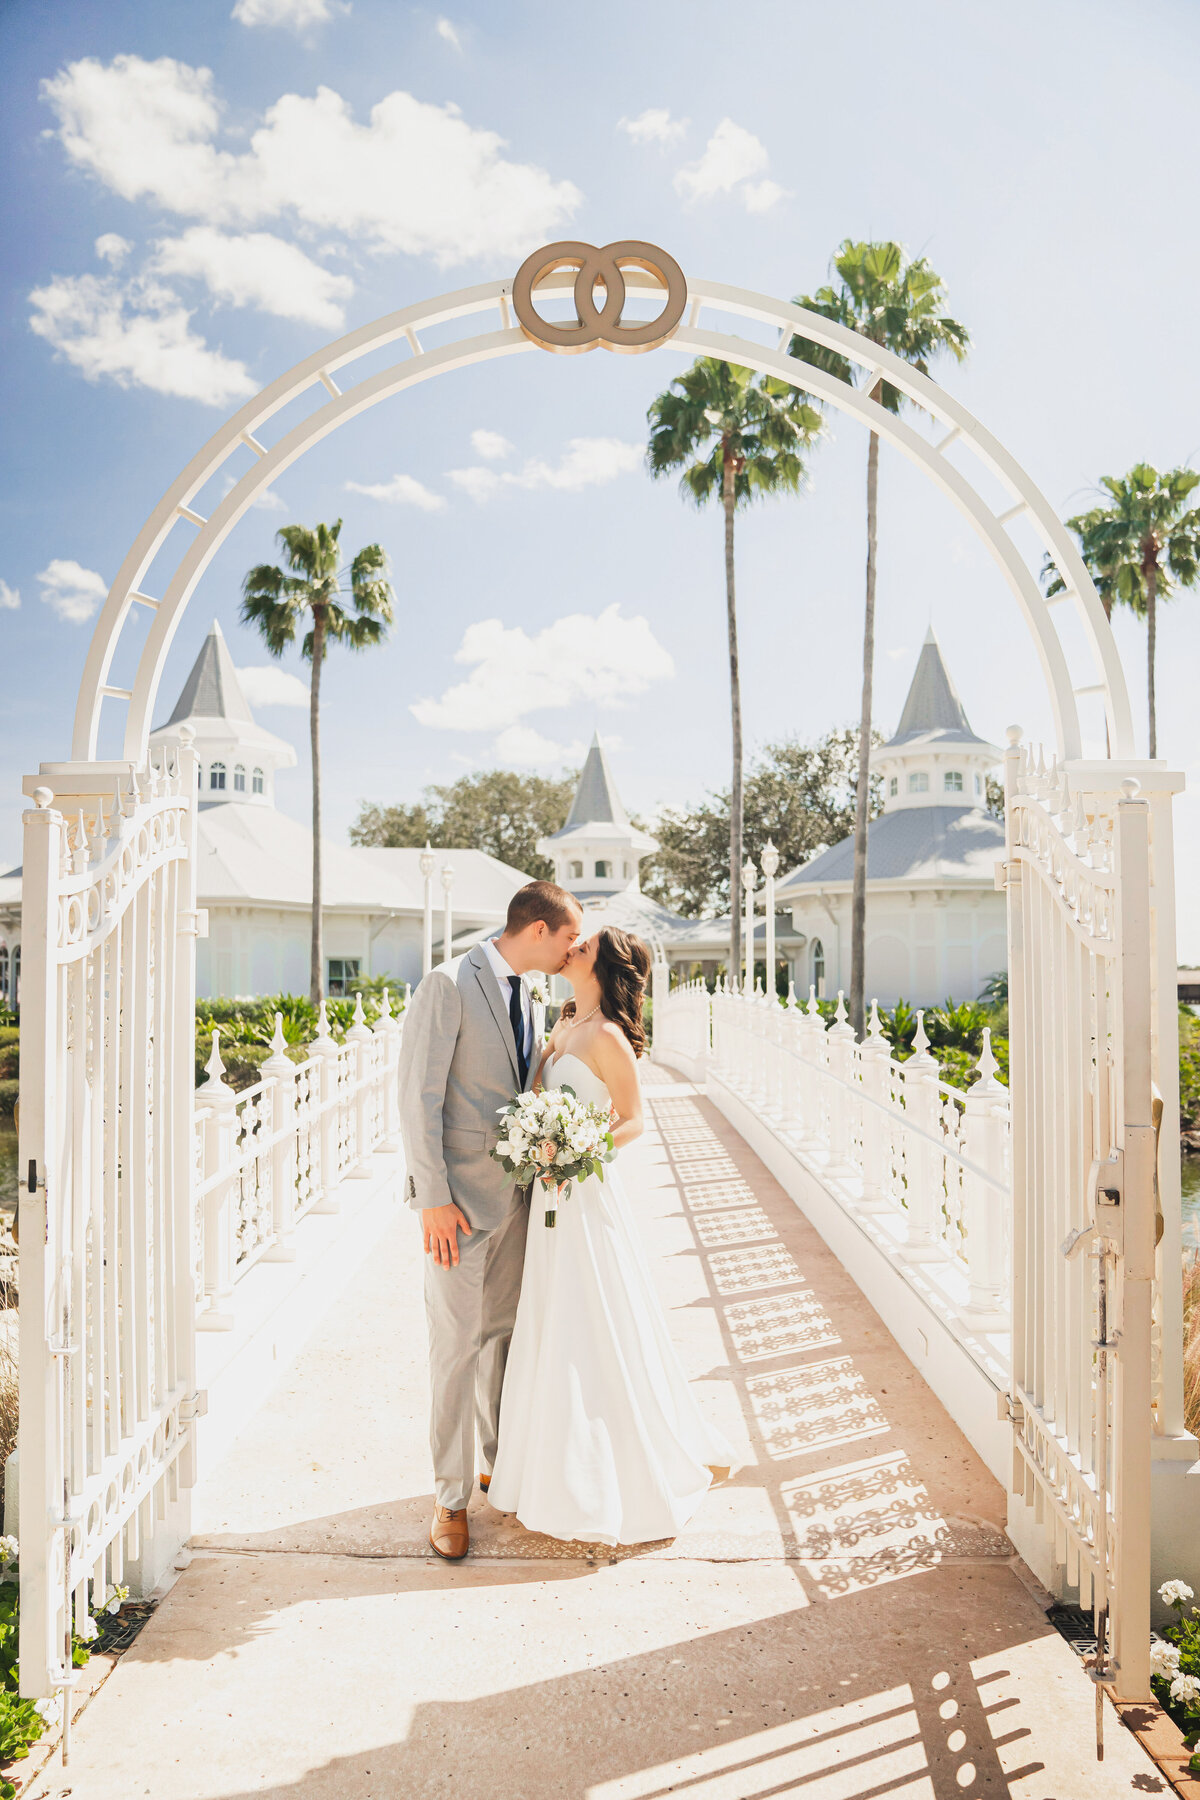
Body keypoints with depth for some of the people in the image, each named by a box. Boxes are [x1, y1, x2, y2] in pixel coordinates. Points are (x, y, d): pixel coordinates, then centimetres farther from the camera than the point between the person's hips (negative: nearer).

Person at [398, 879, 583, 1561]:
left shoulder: (533, 996, 10)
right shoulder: (449, 986, -14)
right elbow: (419, 1096, -16)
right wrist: (433, 1198, -17)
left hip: (519, 1191, 7)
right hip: (462, 1196, -7)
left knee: (505, 1333, 18)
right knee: (458, 1343, 2)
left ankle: (502, 1462, 36)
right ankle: (452, 1496, 19)